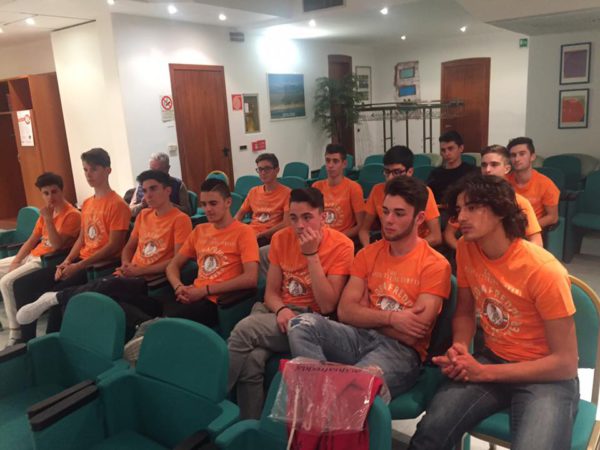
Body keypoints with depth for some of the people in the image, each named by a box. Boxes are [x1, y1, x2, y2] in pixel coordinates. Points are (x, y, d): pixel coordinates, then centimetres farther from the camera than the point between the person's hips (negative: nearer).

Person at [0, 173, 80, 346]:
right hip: (32, 256, 9)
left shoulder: (72, 215, -15)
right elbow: (31, 240, 13)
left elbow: (56, 245, -22)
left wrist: (48, 218, -27)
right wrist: (15, 261, 4)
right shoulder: (47, 211, 11)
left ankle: (16, 332, -12)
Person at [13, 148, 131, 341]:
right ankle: (27, 339, 9)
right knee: (23, 284, 2)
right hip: (79, 262, 9)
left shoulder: (117, 204, -11)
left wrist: (79, 266, -18)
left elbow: (113, 246, -16)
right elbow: (81, 239, 18)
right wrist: (67, 262, 1)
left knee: (57, 294, -29)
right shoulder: (86, 204, 17)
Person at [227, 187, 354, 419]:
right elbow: (271, 292, 7)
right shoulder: (281, 238, 3)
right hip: (279, 315, 4)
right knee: (251, 359, -30)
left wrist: (311, 254, -19)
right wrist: (281, 309, -16)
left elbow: (327, 306, -15)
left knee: (246, 328, -28)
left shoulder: (341, 245, -9)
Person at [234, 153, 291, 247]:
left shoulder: (286, 193, -2)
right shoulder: (253, 191, 18)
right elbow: (240, 213, 25)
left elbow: (286, 223, -10)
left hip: (269, 237, -5)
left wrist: (260, 234, -16)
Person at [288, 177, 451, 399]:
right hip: (359, 338, 6)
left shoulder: (435, 265, -5)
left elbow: (412, 334, -12)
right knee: (303, 323, -23)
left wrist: (365, 317, -1)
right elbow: (345, 312, 0)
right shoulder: (368, 254, 10)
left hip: (401, 351, -5)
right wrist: (390, 317, -14)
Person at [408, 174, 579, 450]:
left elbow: (566, 363, -16)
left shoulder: (544, 271, -20)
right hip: (492, 359, 4)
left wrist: (484, 373, -18)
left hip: (548, 375, -3)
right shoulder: (466, 249, -4)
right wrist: (460, 350, -12)